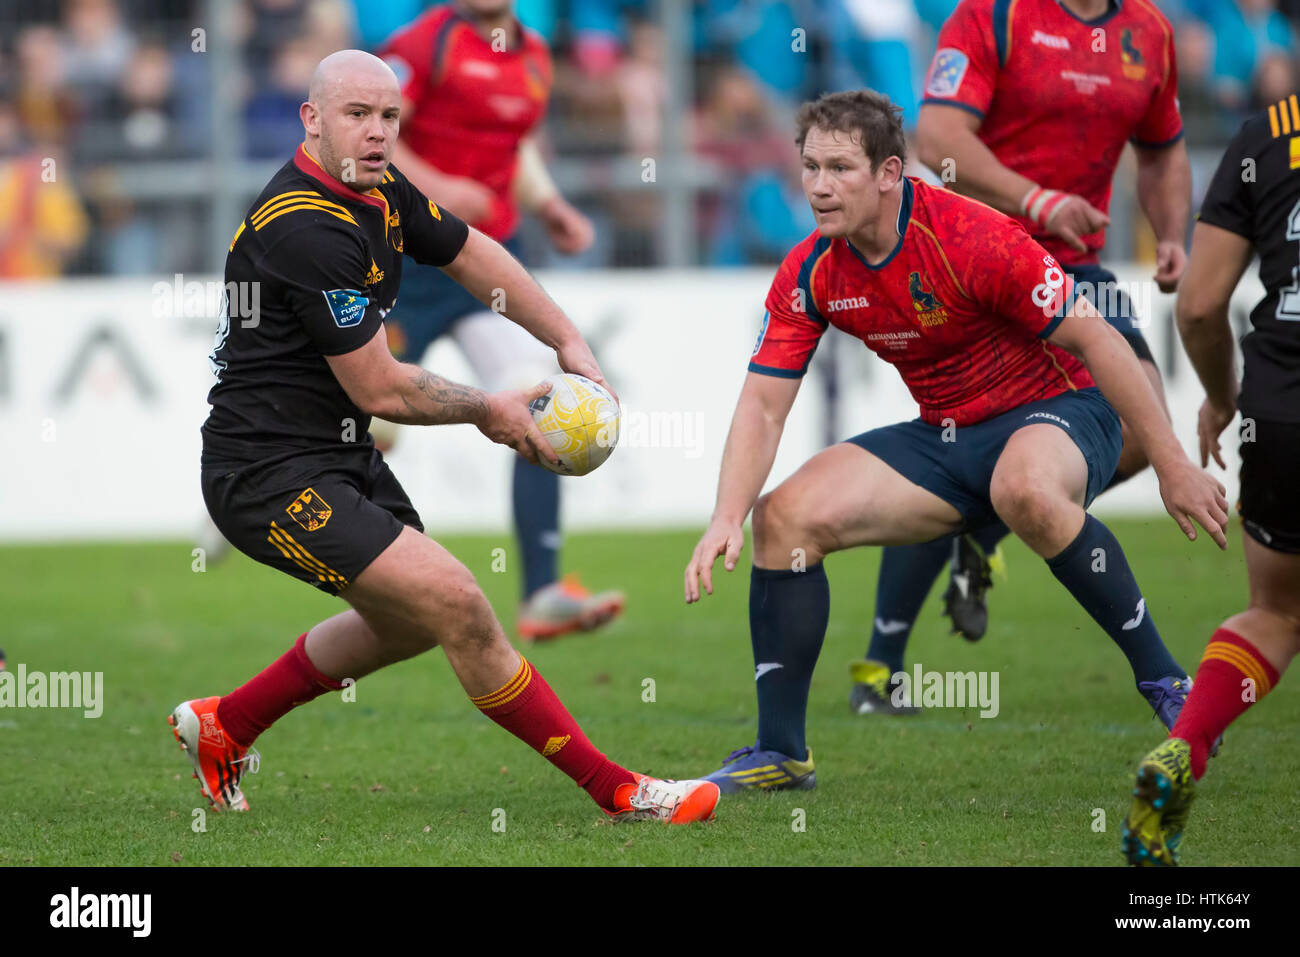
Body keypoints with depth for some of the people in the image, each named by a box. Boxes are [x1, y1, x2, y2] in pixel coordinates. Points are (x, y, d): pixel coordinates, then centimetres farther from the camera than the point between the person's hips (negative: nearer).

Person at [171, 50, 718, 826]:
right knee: (455, 603, -18)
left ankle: (223, 726, 37)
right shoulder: (308, 229, -24)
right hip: (272, 477, -11)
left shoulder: (379, 192, 4)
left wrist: (569, 342, 15)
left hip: (341, 456, 11)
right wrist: (488, 411, -4)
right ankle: (616, 790, -13)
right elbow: (380, 389, -20)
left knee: (411, 622, 24)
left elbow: (471, 253, 23)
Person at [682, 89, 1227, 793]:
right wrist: (728, 517, -22)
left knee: (1026, 490, -41)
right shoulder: (809, 275, -6)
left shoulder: (971, 239, -24)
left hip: (1057, 411, -6)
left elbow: (1091, 337, -20)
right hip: (943, 436, 6)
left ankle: (1163, 678, -27)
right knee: (786, 516, -9)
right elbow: (762, 405, -5)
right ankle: (780, 752, 0)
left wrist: (1172, 466, -19)